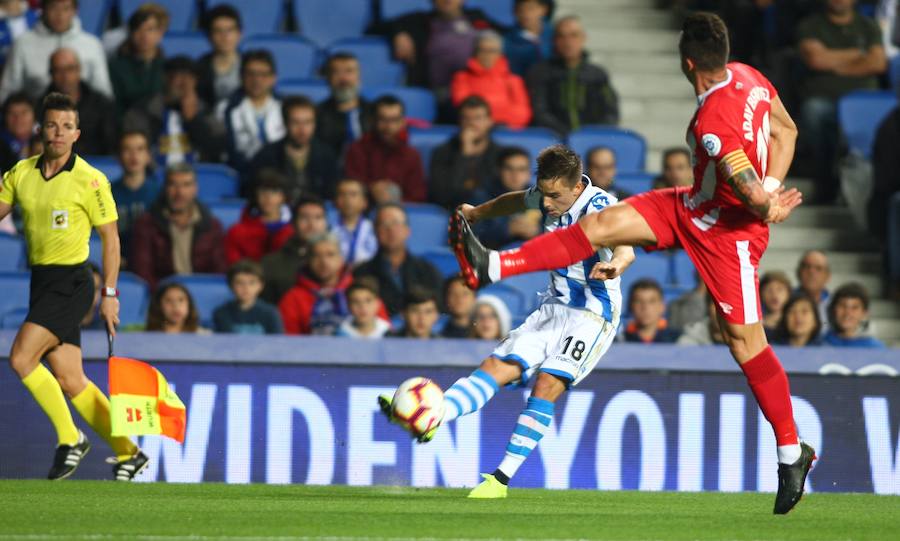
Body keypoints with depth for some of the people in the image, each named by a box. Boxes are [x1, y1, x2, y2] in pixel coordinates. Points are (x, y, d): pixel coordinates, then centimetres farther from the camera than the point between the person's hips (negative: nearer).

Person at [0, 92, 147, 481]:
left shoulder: (90, 180, -9)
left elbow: (110, 237, -4)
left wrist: (110, 294, -7)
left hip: (71, 282, -6)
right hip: (41, 281, 6)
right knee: (70, 381, 6)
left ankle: (70, 438, -5)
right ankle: (127, 452, 17)